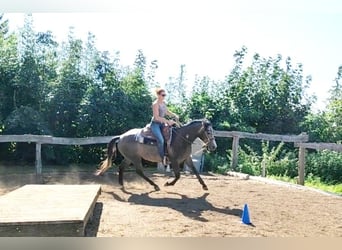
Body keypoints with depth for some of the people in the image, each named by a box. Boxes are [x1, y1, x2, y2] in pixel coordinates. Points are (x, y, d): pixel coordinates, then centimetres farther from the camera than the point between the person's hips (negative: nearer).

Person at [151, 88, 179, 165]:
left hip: (162, 124, 9)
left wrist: (174, 115, 7)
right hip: (155, 124, -9)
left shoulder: (163, 102, 9)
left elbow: (166, 112, 24)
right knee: (161, 140, -25)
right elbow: (156, 117, -22)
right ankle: (163, 158, -19)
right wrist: (167, 121, -24)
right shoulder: (155, 104, -16)